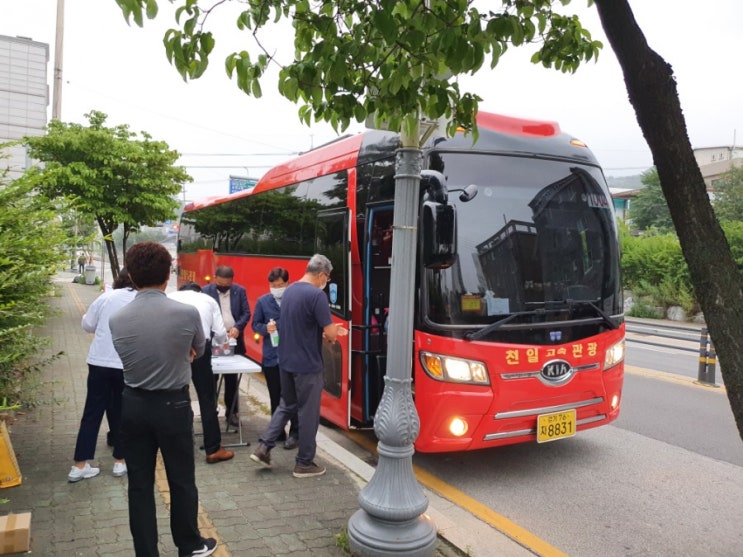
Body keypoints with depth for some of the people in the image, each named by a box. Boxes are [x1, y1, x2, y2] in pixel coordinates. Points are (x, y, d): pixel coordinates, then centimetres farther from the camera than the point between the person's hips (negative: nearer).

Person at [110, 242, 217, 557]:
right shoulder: (188, 313, -16)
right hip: (174, 405, -2)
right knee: (182, 481, 15)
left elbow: (128, 357, 6)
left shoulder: (116, 320, -9)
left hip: (134, 405, 2)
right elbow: (198, 351, 4)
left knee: (140, 485, 13)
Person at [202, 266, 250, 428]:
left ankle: (232, 412, 20)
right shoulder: (205, 291, -5)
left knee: (232, 379, 10)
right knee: (211, 378, 5)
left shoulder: (240, 291, 2)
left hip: (233, 340, 2)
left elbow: (246, 313, 1)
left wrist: (237, 327, -17)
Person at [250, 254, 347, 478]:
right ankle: (304, 463, 16)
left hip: (286, 361, 8)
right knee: (308, 413, 5)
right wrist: (331, 334, 4)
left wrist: (329, 330, 14)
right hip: (308, 364, -8)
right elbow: (330, 334, -20)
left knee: (286, 405, 22)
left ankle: (263, 447, 18)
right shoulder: (317, 295, -19)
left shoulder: (289, 290, 8)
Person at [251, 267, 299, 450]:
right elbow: (255, 325, 8)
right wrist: (266, 328, -12)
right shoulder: (262, 301, 5)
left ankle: (294, 433, 13)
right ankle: (278, 432, 26)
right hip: (271, 356, 4)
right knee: (275, 398, 14)